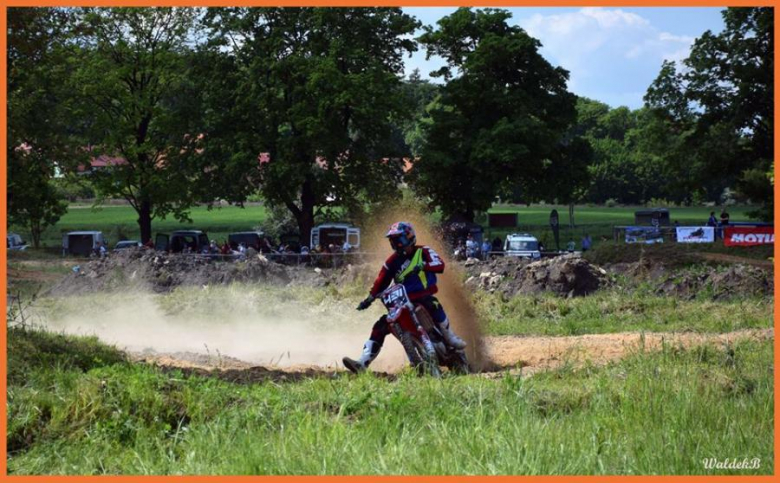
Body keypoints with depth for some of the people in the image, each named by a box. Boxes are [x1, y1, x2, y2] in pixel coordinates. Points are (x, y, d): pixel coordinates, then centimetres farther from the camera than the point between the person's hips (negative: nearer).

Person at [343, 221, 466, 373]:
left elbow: (440, 265, -18)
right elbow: (381, 282, 11)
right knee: (380, 327, -12)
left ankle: (450, 338, -19)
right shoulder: (392, 261, 10)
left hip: (424, 296, -4)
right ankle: (362, 362, -15)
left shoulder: (423, 252, -1)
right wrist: (369, 298, -2)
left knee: (432, 305, -40)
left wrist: (423, 266, -36)